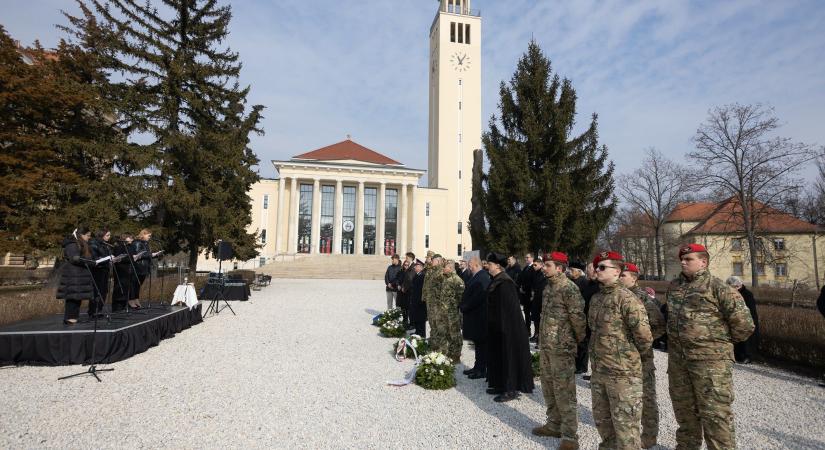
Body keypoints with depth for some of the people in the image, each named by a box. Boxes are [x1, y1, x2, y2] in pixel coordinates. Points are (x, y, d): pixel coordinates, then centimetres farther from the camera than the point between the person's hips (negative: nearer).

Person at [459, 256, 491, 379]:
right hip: (475, 315, 10)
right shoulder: (477, 277, 11)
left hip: (479, 317, -10)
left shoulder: (482, 278, -21)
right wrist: (463, 306, 9)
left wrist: (464, 307, -15)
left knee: (481, 343, 1)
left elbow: (477, 297, -25)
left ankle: (481, 370, 10)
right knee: (478, 343, 16)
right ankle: (477, 367, 26)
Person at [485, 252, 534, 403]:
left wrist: (503, 328, -21)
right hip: (497, 328, 10)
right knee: (498, 355, 16)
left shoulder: (505, 283, -21)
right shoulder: (496, 281, 8)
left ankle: (511, 390, 10)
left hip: (506, 327, -10)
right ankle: (501, 385, 27)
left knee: (507, 355, 0)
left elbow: (507, 308, -23)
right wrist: (493, 325, 19)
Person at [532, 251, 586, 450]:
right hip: (545, 346, 8)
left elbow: (578, 317, -17)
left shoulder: (569, 288, -17)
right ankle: (554, 424, 34)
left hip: (562, 348, -8)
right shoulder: (548, 286, 10)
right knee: (549, 388, 18)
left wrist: (580, 339, -4)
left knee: (563, 391, 0)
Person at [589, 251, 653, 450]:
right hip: (598, 371, 8)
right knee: (601, 419, 20)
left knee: (625, 423, 4)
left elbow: (644, 337, -17)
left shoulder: (626, 299, -17)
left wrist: (631, 356, -1)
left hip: (622, 372, -8)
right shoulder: (595, 298, 7)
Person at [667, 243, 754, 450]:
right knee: (684, 410, 18)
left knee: (715, 413, -2)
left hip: (711, 359, -6)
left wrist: (722, 341, 1)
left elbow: (743, 323, -10)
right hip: (677, 360, 7)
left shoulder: (717, 286, -9)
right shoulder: (674, 286, 11)